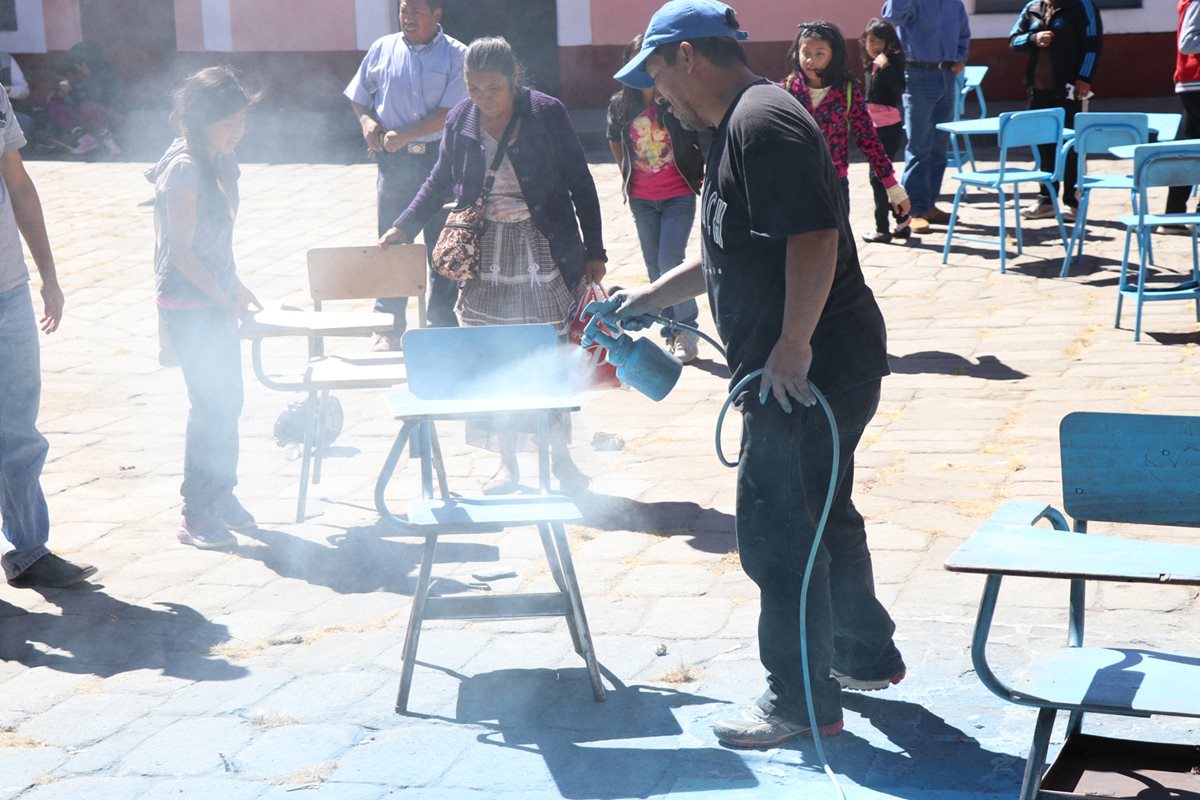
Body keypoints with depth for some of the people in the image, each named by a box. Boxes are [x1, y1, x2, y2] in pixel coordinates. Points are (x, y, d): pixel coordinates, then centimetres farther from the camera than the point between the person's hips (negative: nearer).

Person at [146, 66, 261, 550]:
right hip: (187, 305, -8)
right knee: (211, 402, -6)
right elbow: (180, 250, -18)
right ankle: (196, 515, 2)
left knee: (228, 398, 13)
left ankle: (221, 493, 27)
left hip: (215, 297, 8)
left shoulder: (220, 162, 8)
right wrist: (224, 299, -16)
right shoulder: (184, 169, -18)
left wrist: (236, 287, 18)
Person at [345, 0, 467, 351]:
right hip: (393, 162, 2)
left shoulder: (456, 55, -3)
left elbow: (448, 113, -11)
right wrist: (366, 120, -3)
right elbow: (358, 97, 18)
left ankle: (443, 328, 15)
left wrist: (404, 136, -17)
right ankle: (389, 328, 13)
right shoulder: (382, 50, 7)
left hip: (439, 161, -2)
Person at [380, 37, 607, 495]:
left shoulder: (547, 114, -8)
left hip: (545, 250, -3)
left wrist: (594, 251, -3)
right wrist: (404, 226, 7)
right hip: (486, 255, 3)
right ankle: (507, 461, 16)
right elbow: (441, 182, 16)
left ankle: (560, 456, 16)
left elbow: (581, 185, -3)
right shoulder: (460, 121, 1)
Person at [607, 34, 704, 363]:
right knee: (654, 267, 8)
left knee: (670, 261, -13)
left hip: (678, 196, -4)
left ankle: (687, 332, 0)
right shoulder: (620, 105, 2)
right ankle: (672, 332, 19)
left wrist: (704, 175, -2)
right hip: (641, 198, 4)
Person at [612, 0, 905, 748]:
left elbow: (814, 236, -27)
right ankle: (867, 656, 38)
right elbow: (729, 254, 27)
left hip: (807, 371, -11)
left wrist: (793, 342, -25)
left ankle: (802, 700, 11)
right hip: (814, 370, 11)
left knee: (776, 529, -2)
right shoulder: (740, 125, 17)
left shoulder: (763, 120, -17)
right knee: (821, 515, 22)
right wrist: (648, 298, 29)